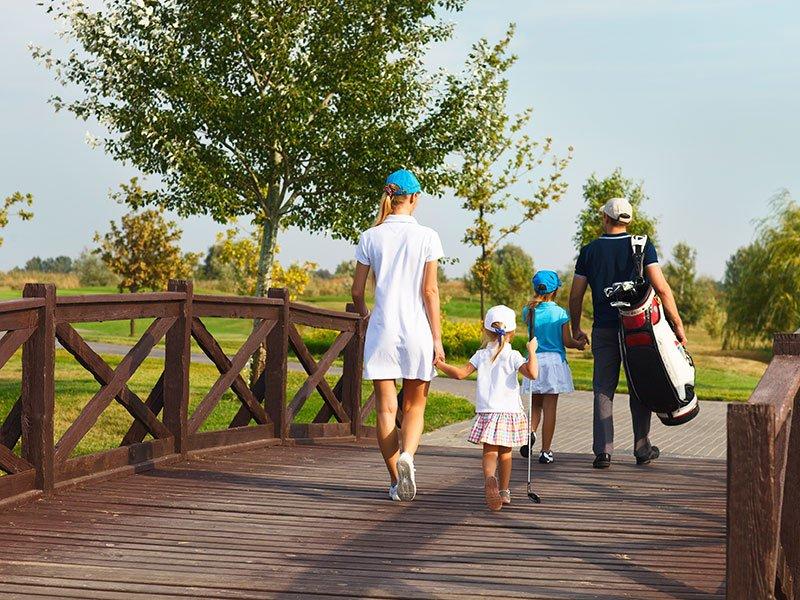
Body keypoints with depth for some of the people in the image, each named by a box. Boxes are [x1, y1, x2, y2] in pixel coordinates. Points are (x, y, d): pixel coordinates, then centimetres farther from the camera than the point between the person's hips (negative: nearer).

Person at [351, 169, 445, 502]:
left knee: (386, 408, 6)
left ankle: (395, 481, 6)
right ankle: (406, 454, -17)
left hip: (382, 330, 1)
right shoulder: (427, 237, -4)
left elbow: (357, 291, 6)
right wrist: (437, 339, -1)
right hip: (417, 331, -1)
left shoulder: (370, 237, 1)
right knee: (414, 406, 11)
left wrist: (362, 312, 27)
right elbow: (430, 291, -5)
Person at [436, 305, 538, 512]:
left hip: (487, 412, 0)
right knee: (505, 452, 14)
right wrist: (531, 351, -7)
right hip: (509, 411, 0)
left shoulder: (481, 355, 3)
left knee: (490, 452, -5)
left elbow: (461, 373, -2)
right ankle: (504, 492, 21)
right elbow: (532, 373, -18)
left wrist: (439, 364, 9)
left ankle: (490, 479, -35)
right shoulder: (513, 356, -4)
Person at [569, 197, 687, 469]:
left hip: (603, 329, 1)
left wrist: (576, 328, 18)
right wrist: (678, 324, -9)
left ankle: (603, 451, -3)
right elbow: (662, 288, -13)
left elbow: (575, 296, 4)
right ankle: (642, 449, 16)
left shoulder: (590, 251, 1)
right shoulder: (642, 246, -4)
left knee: (603, 390, 5)